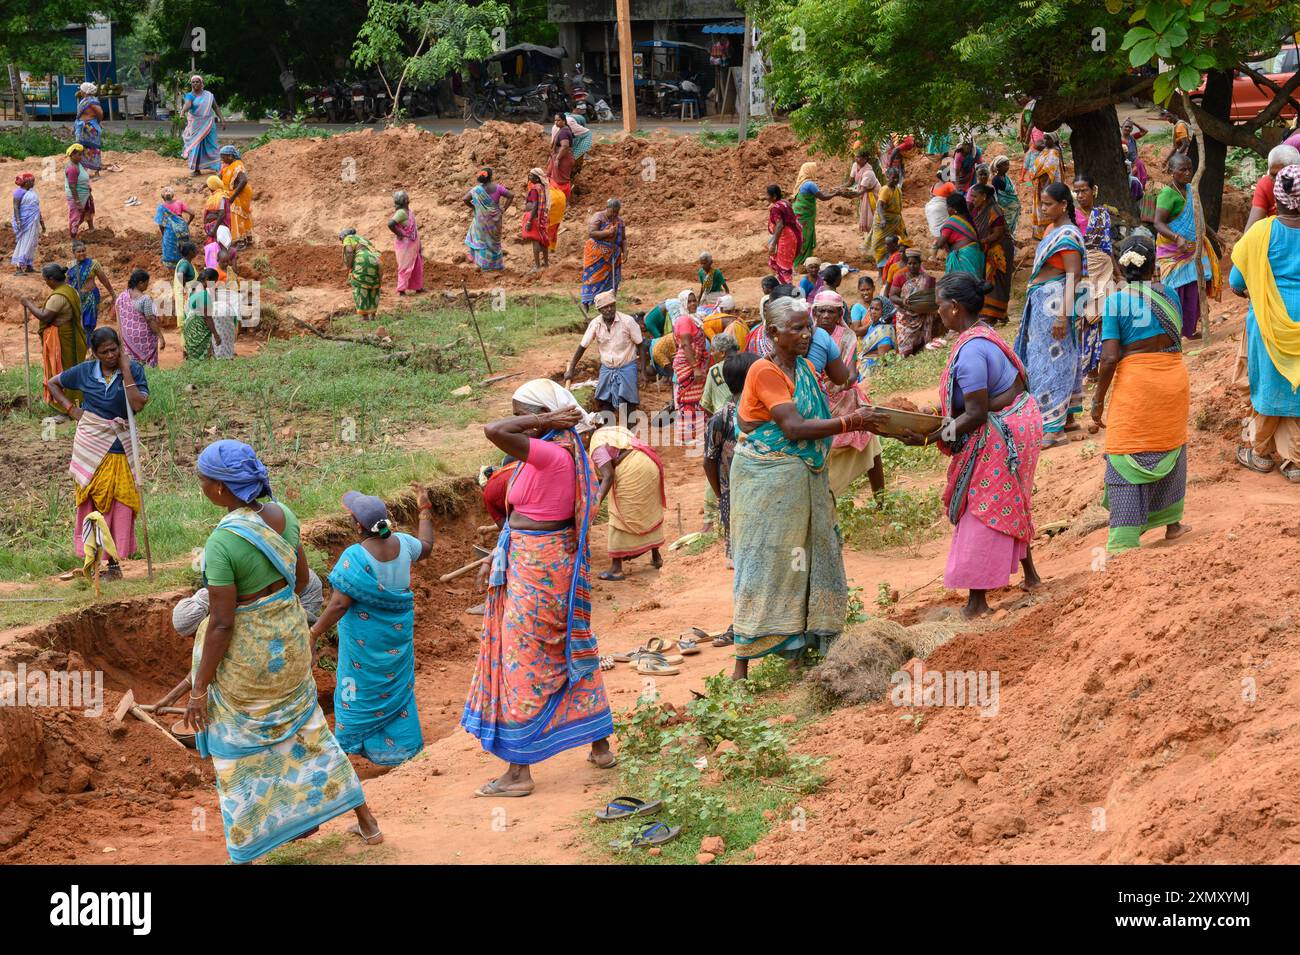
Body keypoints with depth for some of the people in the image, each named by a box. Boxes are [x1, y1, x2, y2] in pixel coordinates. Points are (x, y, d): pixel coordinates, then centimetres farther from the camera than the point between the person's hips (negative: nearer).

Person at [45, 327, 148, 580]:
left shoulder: (134, 370, -5)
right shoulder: (84, 371, 0)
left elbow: (138, 404, -20)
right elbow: (52, 383, 15)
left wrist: (125, 369, -18)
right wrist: (71, 409, 3)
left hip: (120, 447, -1)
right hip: (91, 445, 1)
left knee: (119, 506, 1)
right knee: (91, 503, 4)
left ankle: (114, 563, 10)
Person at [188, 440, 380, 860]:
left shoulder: (222, 542, -28)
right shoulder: (281, 513, -7)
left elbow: (221, 623, -24)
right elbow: (301, 578, 7)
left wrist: (199, 690, -15)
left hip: (245, 655, -7)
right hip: (290, 637, 7)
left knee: (239, 749, 13)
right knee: (303, 726, 26)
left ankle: (246, 853, 23)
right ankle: (365, 821, 36)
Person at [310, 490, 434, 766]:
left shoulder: (356, 557, -30)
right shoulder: (402, 544, -12)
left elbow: (339, 603, -30)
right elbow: (426, 547, 12)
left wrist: (314, 634, -25)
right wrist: (425, 510, 23)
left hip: (366, 638, -5)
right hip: (398, 632, 5)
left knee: (362, 685, 13)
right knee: (397, 683, 20)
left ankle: (352, 742, 28)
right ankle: (402, 744, 30)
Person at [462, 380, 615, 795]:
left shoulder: (548, 453, -23)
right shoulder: (568, 450, 5)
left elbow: (494, 431, -34)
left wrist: (544, 419, -24)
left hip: (534, 566, -10)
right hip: (560, 558, 10)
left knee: (522, 661, -2)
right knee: (570, 652, 20)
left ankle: (518, 771, 3)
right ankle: (600, 745, 32)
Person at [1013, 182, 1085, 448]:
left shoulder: (1067, 235, -17)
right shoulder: (1052, 228, 11)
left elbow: (1073, 276, -22)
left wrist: (1063, 316, -25)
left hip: (1055, 302, -10)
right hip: (1042, 302, 10)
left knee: (1052, 361, -6)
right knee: (1061, 360, 16)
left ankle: (1055, 430, -4)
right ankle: (1067, 418, 25)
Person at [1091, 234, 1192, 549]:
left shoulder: (1116, 301, -9)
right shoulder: (1167, 295, 2)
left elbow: (1110, 357, -13)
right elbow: (1176, 337, 13)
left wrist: (1098, 399, -4)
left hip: (1135, 380, -4)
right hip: (1173, 376, 4)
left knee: (1126, 459, -2)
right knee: (1169, 449, 21)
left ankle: (1123, 541, -8)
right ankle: (1170, 522, 35)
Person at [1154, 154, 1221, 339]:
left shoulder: (1191, 190, 10)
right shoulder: (1168, 194, -17)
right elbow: (1158, 223, -25)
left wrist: (1213, 235, 29)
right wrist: (1177, 238, -38)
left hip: (1193, 250, 8)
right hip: (1173, 252, -8)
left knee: (1194, 290, 9)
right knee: (1174, 290, -5)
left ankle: (1190, 329, 20)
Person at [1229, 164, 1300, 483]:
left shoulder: (1261, 233, -11)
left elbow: (1236, 282, -2)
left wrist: (1246, 291, 20)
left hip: (1271, 322, -1)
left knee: (1270, 384, 13)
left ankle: (1261, 453, 26)